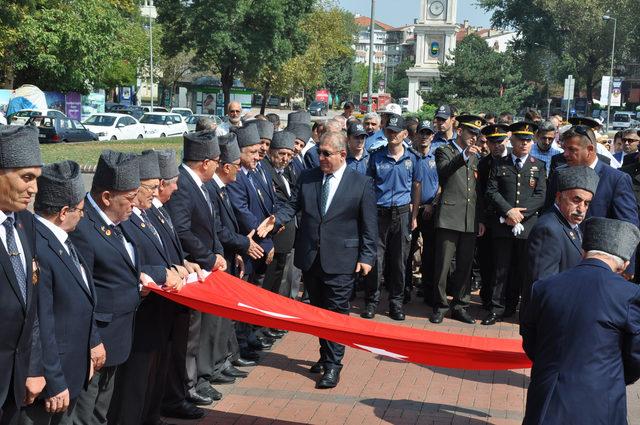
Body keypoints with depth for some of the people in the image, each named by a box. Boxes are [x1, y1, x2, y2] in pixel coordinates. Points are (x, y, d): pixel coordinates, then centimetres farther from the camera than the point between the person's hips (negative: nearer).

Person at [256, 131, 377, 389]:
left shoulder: (361, 183, -4)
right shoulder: (307, 178, 6)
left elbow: (369, 225, -3)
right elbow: (292, 205, 3)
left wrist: (367, 257, -6)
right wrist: (276, 220, -17)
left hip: (340, 261, -4)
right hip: (310, 258, 5)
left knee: (336, 313, -2)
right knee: (318, 309, 16)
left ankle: (333, 365, 6)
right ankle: (326, 355, 32)